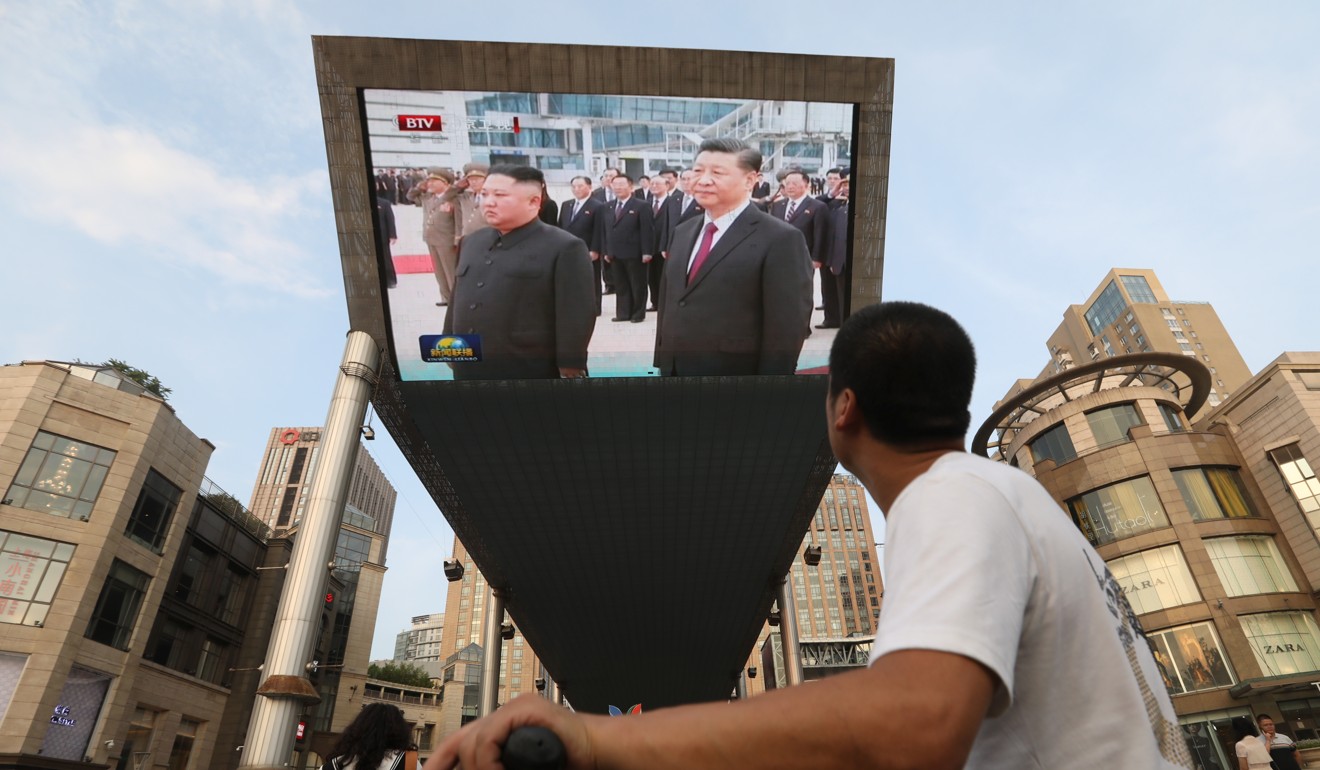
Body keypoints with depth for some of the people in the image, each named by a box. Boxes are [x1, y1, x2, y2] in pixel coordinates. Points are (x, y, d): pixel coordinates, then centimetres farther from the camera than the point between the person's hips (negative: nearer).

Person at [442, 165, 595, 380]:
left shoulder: (564, 249, -12)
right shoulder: (472, 242, 12)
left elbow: (577, 318, -15)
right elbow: (457, 301, 19)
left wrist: (571, 371, -16)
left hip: (532, 373, -7)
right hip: (468, 370, 7)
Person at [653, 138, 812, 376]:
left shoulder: (781, 239, -14)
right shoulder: (683, 232, 9)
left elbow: (787, 329, -16)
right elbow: (667, 304, 12)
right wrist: (662, 363, 9)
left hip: (735, 371, -6)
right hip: (673, 369, 6)